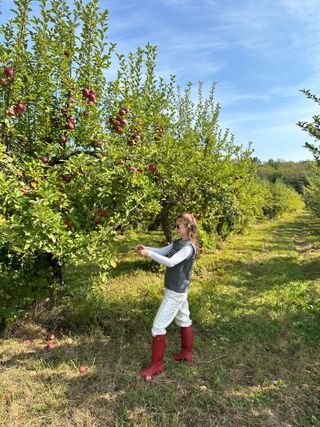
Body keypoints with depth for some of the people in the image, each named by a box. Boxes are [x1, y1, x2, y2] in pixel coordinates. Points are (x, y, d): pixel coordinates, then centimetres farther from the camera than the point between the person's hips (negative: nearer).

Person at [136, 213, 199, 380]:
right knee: (184, 321, 22)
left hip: (176, 293, -10)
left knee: (158, 326, -4)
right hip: (178, 291, 10)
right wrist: (146, 248, -10)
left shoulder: (189, 247, -23)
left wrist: (149, 254, -31)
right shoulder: (177, 243, 6)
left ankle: (156, 365, 9)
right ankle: (186, 354, 40)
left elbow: (171, 262, -32)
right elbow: (162, 251, 7)